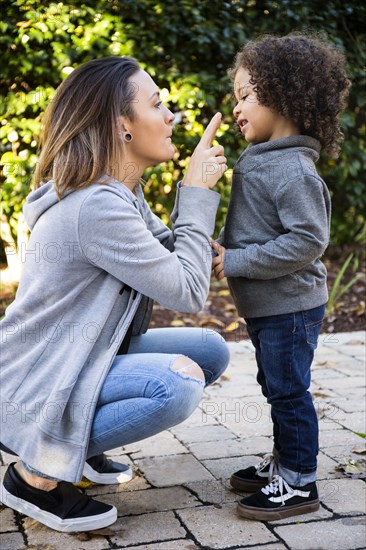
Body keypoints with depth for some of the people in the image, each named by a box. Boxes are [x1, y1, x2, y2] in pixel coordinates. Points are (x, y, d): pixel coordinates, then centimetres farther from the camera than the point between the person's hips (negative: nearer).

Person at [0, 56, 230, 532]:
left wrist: (196, 191, -1)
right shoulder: (96, 206, -27)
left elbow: (168, 257, 10)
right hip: (38, 382, -10)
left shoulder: (121, 193, 6)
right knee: (178, 382, -30)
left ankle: (77, 444, 13)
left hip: (87, 356, 10)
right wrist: (198, 194, -17)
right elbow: (189, 293, -23)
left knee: (211, 350, 6)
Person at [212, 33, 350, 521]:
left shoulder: (293, 170, -21)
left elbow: (308, 240, -27)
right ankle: (285, 462, 35)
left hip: (289, 305, -10)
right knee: (276, 386, 19)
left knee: (288, 390, 0)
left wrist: (238, 261, -24)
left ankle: (300, 483, 14)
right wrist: (224, 248, 2)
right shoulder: (258, 162, 10)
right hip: (265, 305, 10)